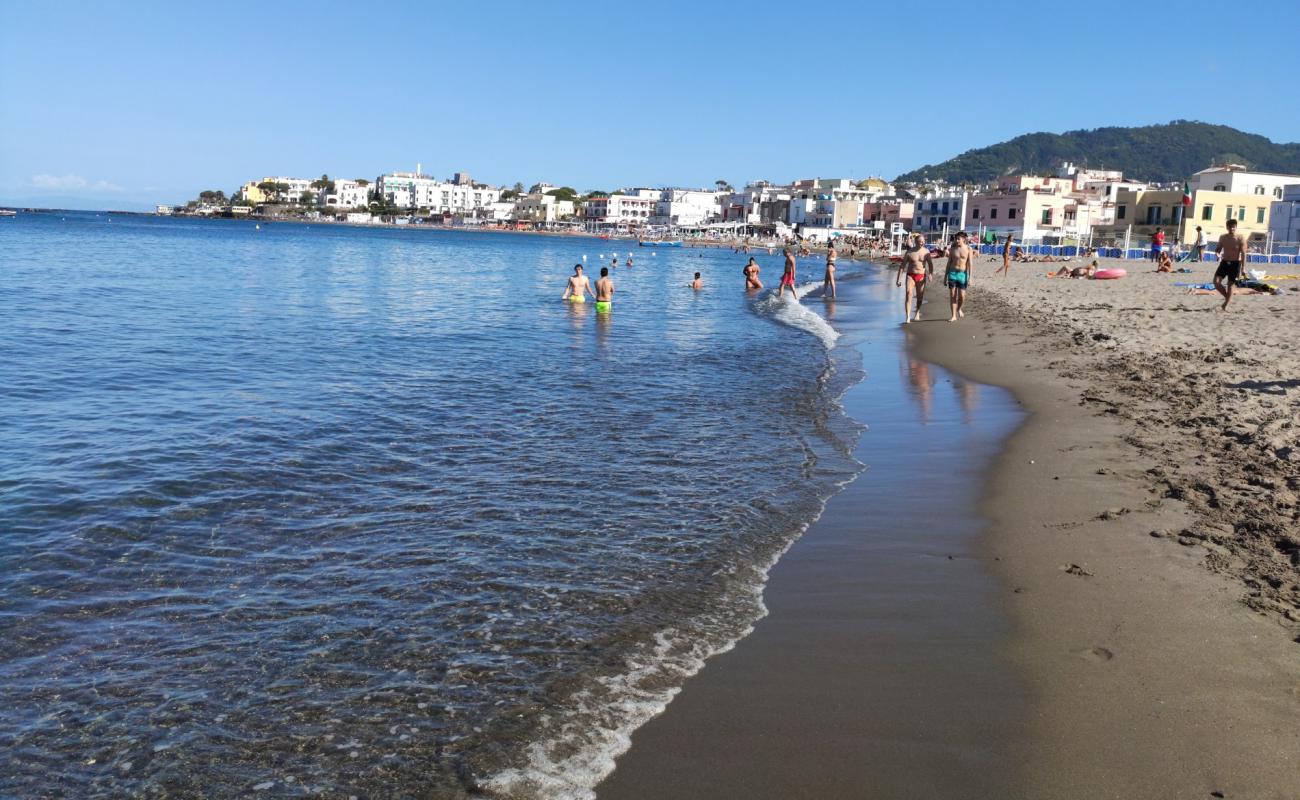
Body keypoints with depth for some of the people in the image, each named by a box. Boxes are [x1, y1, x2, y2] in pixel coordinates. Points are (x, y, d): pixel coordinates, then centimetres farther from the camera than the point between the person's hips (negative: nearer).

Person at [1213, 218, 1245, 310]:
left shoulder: (1241, 239, -9)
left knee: (1230, 285, 2)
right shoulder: (1222, 237, 2)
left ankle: (1225, 305, 12)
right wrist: (1218, 254, -13)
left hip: (1235, 264, -4)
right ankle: (1227, 297, 13)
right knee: (1216, 282, -10)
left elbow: (1243, 254, -10)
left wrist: (1242, 268, -14)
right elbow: (1219, 248, 13)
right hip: (1224, 262, 4)